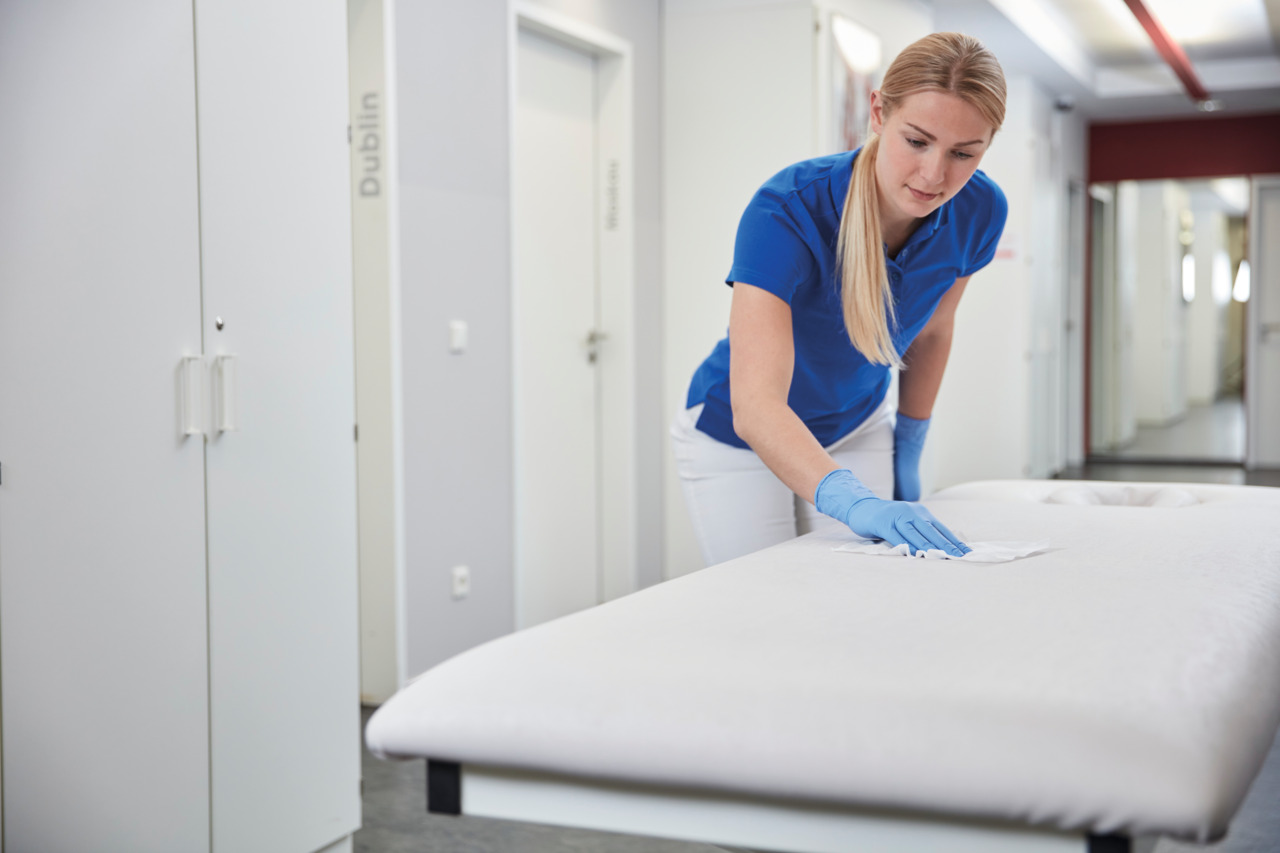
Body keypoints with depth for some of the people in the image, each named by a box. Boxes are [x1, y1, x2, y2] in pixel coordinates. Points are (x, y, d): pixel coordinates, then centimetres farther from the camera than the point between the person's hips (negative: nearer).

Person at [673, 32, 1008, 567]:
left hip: (858, 432, 4)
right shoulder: (787, 211, -33)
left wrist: (908, 453, 8)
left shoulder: (978, 212, -17)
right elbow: (755, 404, -43)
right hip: (735, 441, -4)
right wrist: (853, 502, -57)